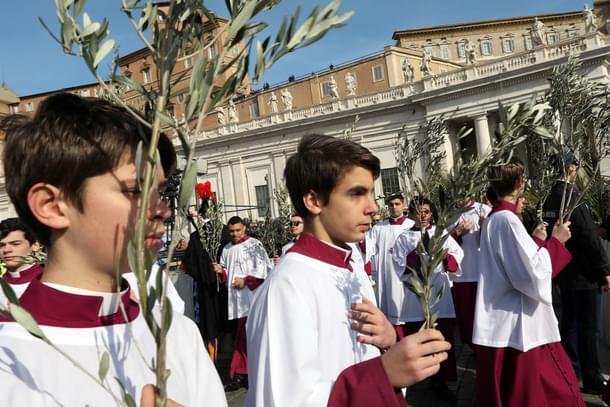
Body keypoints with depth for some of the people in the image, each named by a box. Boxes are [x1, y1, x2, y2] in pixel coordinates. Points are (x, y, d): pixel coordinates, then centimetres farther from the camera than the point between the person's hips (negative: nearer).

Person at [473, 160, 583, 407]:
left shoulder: (493, 219, 10)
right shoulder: (507, 220, -20)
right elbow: (533, 275, -23)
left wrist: (535, 240, 20)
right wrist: (554, 241, -11)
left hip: (502, 323, 10)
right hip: (516, 326, -10)